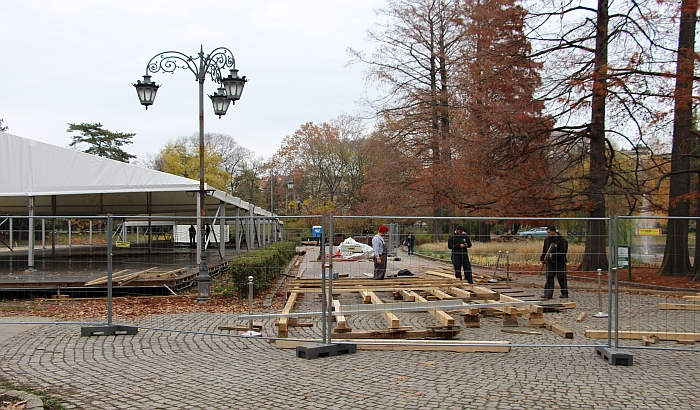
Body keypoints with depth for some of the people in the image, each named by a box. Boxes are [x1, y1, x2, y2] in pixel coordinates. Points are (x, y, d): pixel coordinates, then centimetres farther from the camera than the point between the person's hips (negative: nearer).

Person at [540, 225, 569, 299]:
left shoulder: (562, 240, -10)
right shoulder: (547, 239, 11)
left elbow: (563, 252, -17)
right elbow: (544, 250, 20)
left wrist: (553, 255, -23)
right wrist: (542, 259, 14)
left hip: (560, 263, -5)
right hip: (550, 263, 5)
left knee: (561, 279, 3)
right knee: (549, 278, -3)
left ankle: (565, 294, 16)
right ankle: (548, 294, -4)